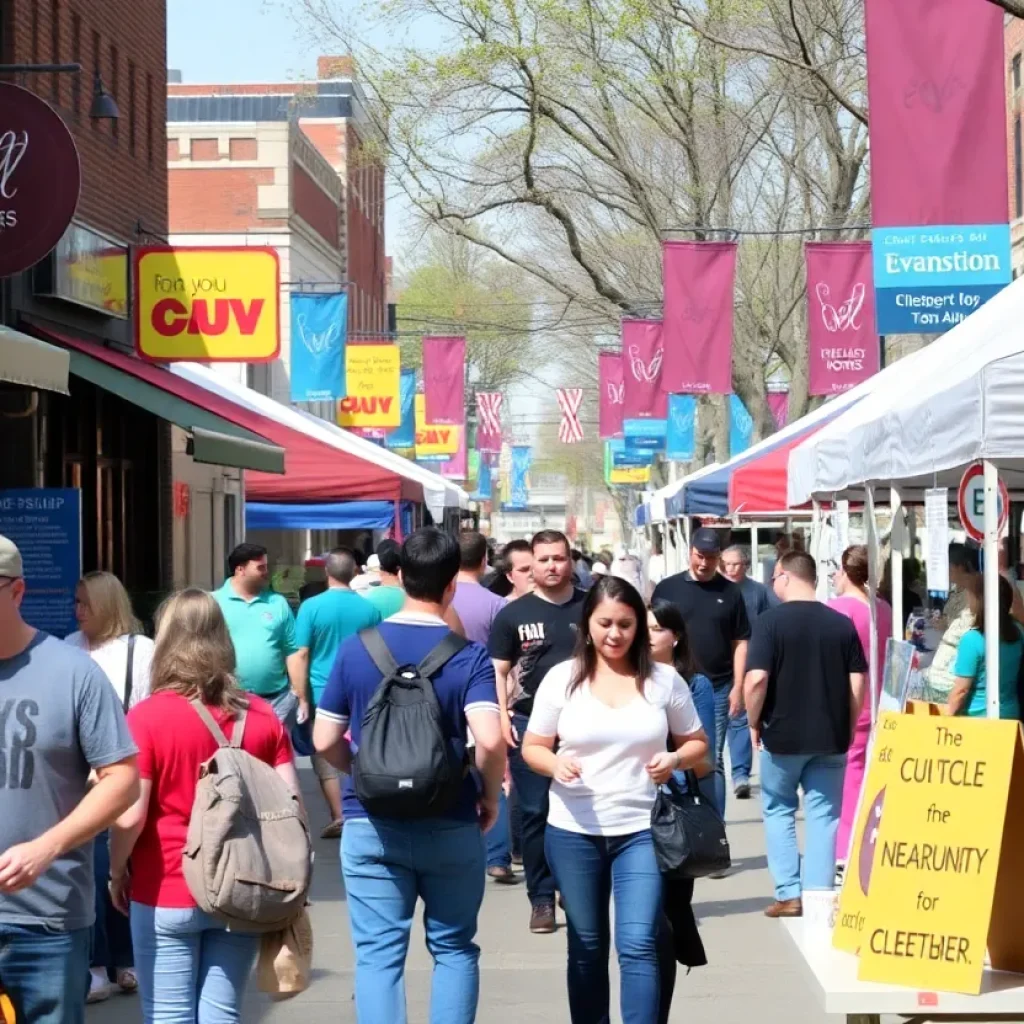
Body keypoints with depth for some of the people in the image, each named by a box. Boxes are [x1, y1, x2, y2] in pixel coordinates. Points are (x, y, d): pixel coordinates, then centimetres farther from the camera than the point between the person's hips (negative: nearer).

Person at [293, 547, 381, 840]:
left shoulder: (311, 607, -7)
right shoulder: (369, 609, 0)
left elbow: (301, 656, -8)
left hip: (323, 693, -2)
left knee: (325, 759, 6)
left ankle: (338, 817, 1)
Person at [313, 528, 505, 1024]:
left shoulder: (356, 649, -1)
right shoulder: (469, 656, -8)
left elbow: (325, 741, 1)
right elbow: (490, 740, -22)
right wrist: (489, 795, -4)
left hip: (371, 823, 1)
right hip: (450, 825, -1)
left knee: (378, 953, 3)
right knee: (454, 949, 14)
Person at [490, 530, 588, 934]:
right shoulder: (514, 614, 5)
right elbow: (498, 671, 6)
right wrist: (502, 717, -7)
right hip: (529, 723, 0)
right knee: (535, 814, 2)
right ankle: (541, 899, 8)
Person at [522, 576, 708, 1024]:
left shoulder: (664, 679, 1)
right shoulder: (562, 678, 0)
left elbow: (697, 743, 10)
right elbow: (532, 747, 5)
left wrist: (674, 759, -13)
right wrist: (554, 764, -17)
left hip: (642, 832, -1)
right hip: (574, 833, 1)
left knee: (638, 946, -11)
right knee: (586, 948, 12)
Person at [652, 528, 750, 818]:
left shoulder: (730, 592, 3)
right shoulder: (668, 588, 2)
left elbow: (740, 642, 3)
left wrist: (737, 688, -3)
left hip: (718, 689, 0)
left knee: (713, 761, 5)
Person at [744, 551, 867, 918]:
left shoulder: (770, 622, -11)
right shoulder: (842, 624, 1)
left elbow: (756, 679, -18)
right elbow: (858, 683, 1)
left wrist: (754, 722, -3)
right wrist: (847, 728, 12)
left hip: (782, 735, -2)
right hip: (831, 737, 3)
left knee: (778, 810, 13)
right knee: (824, 814, 9)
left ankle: (789, 895, 7)